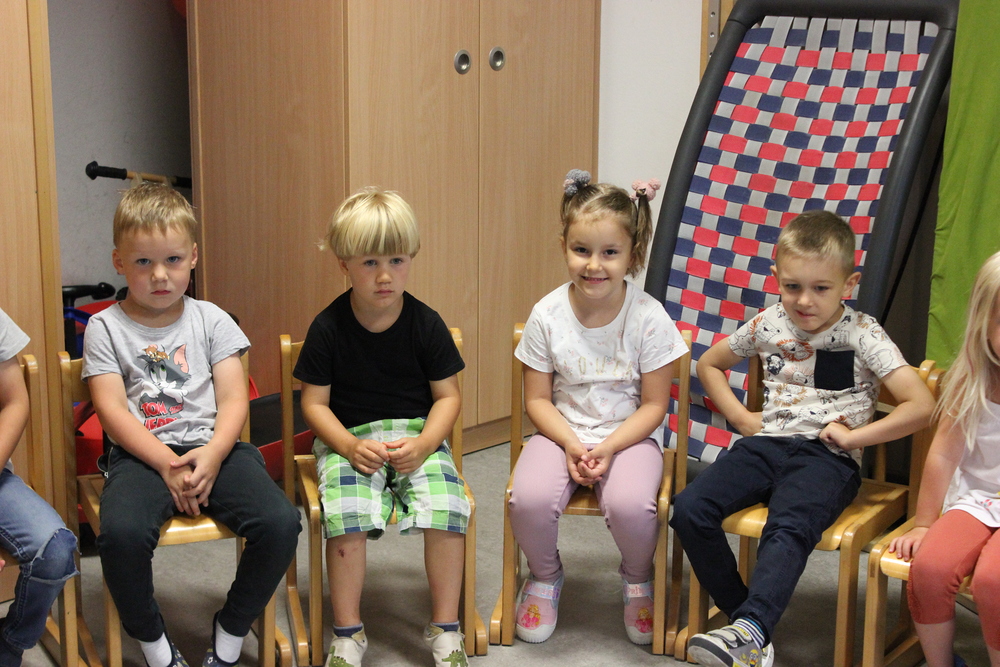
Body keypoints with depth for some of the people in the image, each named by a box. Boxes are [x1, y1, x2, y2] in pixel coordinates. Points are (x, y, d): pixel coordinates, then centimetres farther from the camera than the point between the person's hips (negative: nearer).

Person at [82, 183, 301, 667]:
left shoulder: (211, 320, 11)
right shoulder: (105, 328, 7)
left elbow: (234, 400, 4)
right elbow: (112, 411, -3)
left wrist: (212, 455, -15)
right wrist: (166, 463, -16)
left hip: (213, 447, 2)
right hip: (142, 454, -2)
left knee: (280, 523, -24)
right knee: (120, 533, -34)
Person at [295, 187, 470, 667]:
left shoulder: (426, 323, -2)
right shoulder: (328, 328, -5)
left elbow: (448, 395, 2)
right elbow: (314, 402, -1)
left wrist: (424, 444, -15)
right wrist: (349, 446, -18)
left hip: (417, 433, 1)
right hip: (347, 436, -1)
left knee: (446, 509, -25)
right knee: (346, 517, -28)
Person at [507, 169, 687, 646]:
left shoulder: (648, 317, -11)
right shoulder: (547, 315, -7)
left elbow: (654, 405, -6)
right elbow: (537, 399, 0)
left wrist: (609, 448, -19)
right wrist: (571, 445, -17)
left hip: (629, 433, -1)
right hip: (562, 432, 2)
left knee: (631, 504, -32)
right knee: (528, 499, -28)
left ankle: (638, 579, 6)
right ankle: (544, 575, 9)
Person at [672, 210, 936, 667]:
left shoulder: (862, 336, -3)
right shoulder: (768, 325, 10)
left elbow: (921, 405, -10)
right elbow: (709, 363, 27)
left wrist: (854, 436, -9)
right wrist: (740, 417, 14)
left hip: (827, 457, -5)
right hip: (768, 442, 5)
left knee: (788, 528, -36)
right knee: (690, 508, -19)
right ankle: (741, 611, -9)